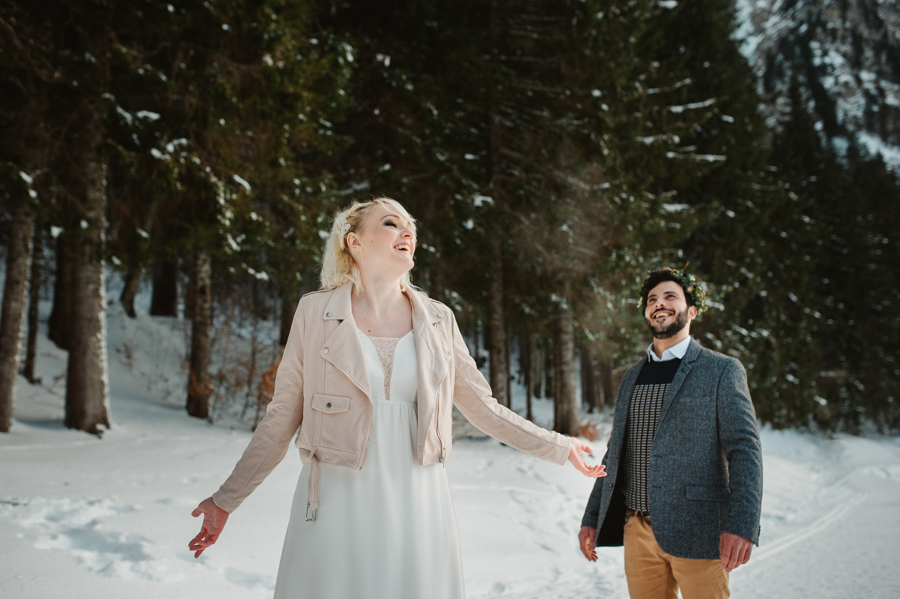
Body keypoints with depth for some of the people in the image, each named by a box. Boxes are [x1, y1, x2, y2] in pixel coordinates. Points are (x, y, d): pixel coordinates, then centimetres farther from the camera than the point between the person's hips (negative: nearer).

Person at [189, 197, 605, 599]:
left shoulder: (438, 320, 8)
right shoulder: (315, 313, 2)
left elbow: (483, 408, 14)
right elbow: (281, 419, 5)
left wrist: (559, 447, 16)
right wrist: (226, 500, 5)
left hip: (416, 503, 2)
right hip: (338, 505, -2)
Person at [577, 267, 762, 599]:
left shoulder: (722, 371, -1)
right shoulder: (632, 377, 15)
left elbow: (745, 451, -9)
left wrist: (742, 525, -21)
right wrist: (592, 518, 14)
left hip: (695, 533, -5)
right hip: (638, 531, 5)